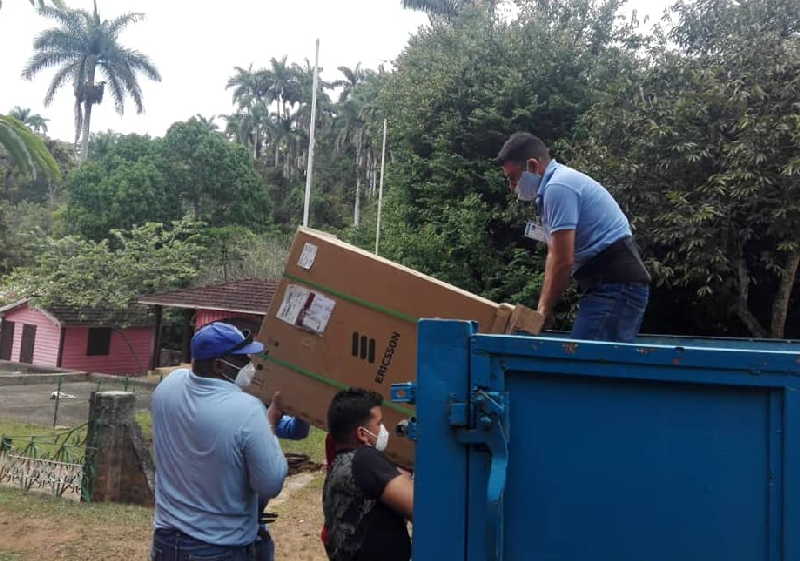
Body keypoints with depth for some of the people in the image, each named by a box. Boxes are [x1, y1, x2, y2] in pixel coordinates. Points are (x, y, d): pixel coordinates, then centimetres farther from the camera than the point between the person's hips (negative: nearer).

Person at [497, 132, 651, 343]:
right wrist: (542, 307, 15)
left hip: (615, 287, -10)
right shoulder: (563, 182, 20)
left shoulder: (558, 187, -12)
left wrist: (545, 309, -4)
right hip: (615, 285, 10)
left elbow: (563, 262, -15)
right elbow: (554, 256, 20)